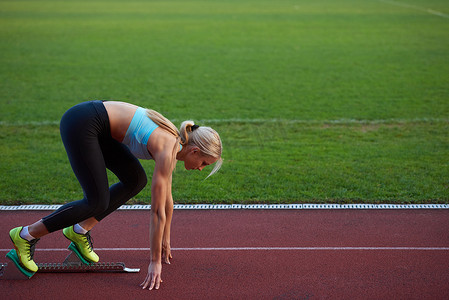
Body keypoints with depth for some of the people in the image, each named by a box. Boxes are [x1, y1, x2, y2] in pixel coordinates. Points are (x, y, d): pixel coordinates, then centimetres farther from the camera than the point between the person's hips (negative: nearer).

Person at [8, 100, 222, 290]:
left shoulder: (174, 143, 7)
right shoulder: (167, 151, -18)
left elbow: (167, 199, 17)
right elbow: (158, 211, -17)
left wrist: (165, 241, 23)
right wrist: (155, 262, -11)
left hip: (94, 122, 9)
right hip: (81, 123, -9)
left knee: (136, 180, 9)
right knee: (98, 202, -7)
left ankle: (80, 230, 12)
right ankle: (27, 235, 4)